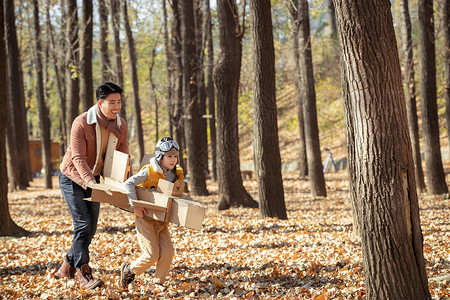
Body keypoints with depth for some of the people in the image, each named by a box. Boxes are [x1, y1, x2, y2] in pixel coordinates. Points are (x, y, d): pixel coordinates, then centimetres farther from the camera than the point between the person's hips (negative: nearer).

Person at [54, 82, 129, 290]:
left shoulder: (120, 125, -7)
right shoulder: (81, 123, -24)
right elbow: (78, 158, -26)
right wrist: (89, 181, -40)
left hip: (93, 179, 6)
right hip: (72, 178, -6)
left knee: (90, 228, 8)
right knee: (83, 225, -15)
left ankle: (67, 268, 23)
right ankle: (83, 274, -12)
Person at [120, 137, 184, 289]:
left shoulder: (175, 174, 5)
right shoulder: (149, 171, -14)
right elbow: (128, 184, -20)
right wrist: (135, 205, -25)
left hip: (162, 220, 6)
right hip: (146, 219, -6)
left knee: (167, 252, -7)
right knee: (151, 255, -11)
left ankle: (158, 283, 9)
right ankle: (128, 269, 14)